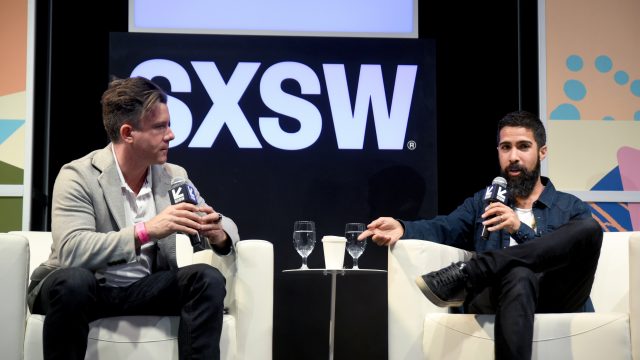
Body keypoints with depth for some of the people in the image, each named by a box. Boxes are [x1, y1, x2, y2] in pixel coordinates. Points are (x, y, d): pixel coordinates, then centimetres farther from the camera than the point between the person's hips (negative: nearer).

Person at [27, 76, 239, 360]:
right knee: (73, 280, -36)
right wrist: (146, 231, -37)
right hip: (82, 288, -4)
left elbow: (226, 227, 4)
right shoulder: (78, 176, -15)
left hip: (145, 290, 4)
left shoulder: (175, 176, 1)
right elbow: (71, 251, -28)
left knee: (208, 278, -20)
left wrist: (219, 234, -22)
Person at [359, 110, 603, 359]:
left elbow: (570, 260, 1)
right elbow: (444, 228, 6)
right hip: (498, 299, -1)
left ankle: (467, 273, -31)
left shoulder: (571, 208, 21)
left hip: (556, 302, 1)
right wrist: (401, 229, -15)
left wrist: (520, 230, -10)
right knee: (519, 276, -39)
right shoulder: (483, 202, 26)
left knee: (590, 227, -29)